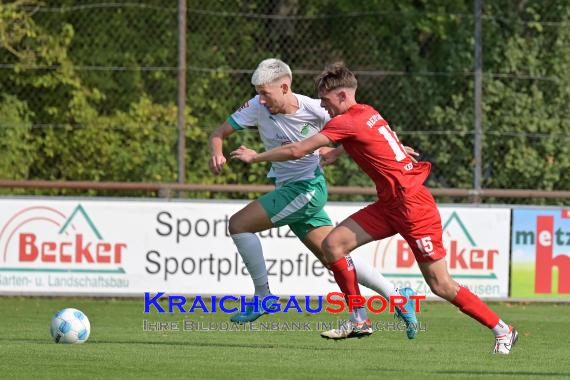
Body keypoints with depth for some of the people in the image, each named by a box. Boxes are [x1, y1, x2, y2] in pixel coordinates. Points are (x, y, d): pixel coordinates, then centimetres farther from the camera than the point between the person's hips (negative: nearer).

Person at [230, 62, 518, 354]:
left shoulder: (346, 122, -16)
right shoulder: (367, 112, 9)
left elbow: (297, 151, -16)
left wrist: (255, 156, -4)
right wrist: (336, 153, 23)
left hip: (413, 206, -9)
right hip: (390, 205, 9)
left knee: (440, 285, -5)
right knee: (333, 243, -3)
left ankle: (502, 330, 7)